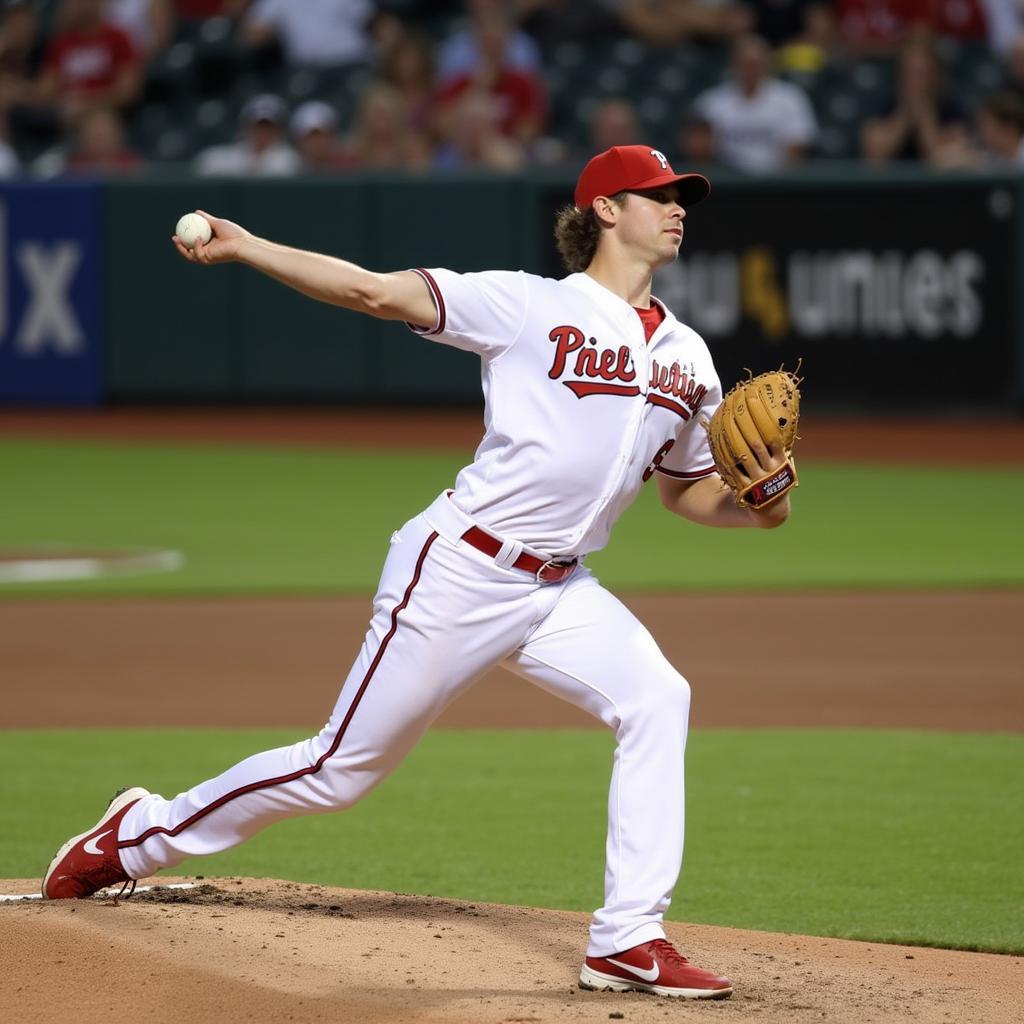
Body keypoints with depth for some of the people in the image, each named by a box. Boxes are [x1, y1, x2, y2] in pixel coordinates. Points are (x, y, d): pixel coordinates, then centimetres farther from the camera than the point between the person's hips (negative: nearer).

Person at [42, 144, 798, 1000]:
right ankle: (143, 833, 23)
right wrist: (242, 247, -21)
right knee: (343, 767, 1)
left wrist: (754, 504, -2)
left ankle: (630, 943, -16)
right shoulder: (532, 305, -8)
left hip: (557, 590, 6)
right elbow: (377, 292, -13)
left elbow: (688, 491, 21)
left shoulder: (687, 356, 11)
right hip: (459, 573, -6)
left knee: (657, 702, -18)